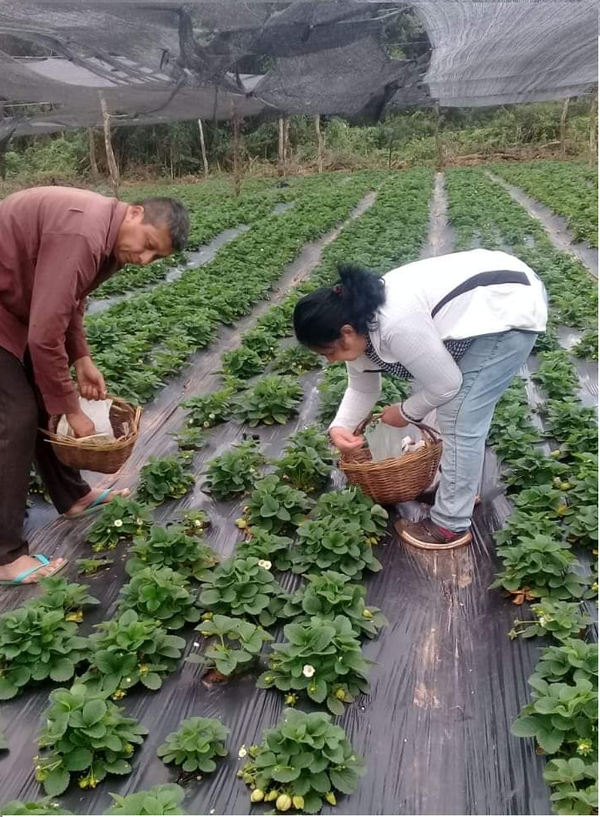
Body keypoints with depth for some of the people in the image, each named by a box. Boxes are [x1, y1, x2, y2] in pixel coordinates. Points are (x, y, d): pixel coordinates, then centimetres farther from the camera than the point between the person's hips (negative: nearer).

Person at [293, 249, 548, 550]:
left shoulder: (396, 324, -32)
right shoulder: (358, 320, -3)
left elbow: (446, 384, -19)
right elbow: (361, 389, 10)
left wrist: (406, 413, -3)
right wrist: (339, 427, -6)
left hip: (510, 306, -9)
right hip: (482, 302, 9)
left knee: (460, 419, -8)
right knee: (457, 411, 16)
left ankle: (450, 526, 4)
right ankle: (461, 486, 34)